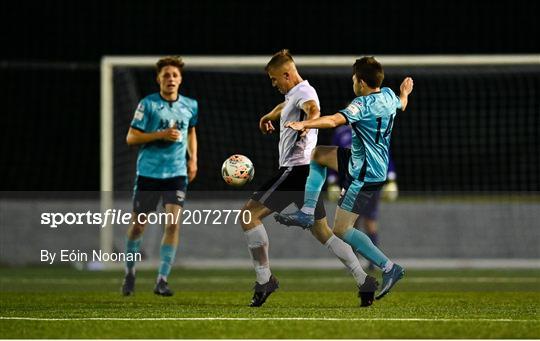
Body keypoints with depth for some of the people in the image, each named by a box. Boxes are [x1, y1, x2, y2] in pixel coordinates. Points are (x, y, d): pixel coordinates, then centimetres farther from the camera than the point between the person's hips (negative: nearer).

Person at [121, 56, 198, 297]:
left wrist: (193, 159, 17)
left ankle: (162, 280, -8)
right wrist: (161, 135, -18)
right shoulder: (148, 104, -6)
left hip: (177, 173, 2)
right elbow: (131, 138, -8)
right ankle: (130, 272, 29)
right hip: (148, 172, -2)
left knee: (173, 223, -13)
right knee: (139, 224, 6)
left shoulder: (190, 106, 6)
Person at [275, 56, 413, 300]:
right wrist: (405, 92, 50)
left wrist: (304, 124, -48)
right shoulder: (388, 95, 3)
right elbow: (400, 105, 28)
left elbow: (333, 121, -39)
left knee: (341, 230, -6)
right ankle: (307, 213, 17)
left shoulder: (363, 105, -24)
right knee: (318, 154, 20)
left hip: (364, 175, -10)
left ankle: (389, 268, -8)